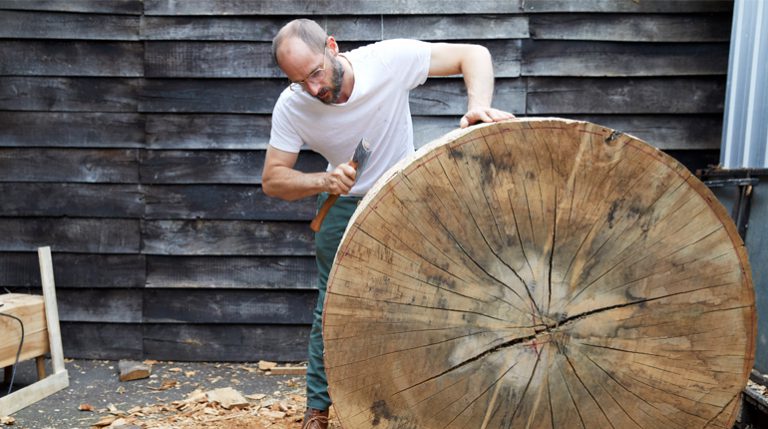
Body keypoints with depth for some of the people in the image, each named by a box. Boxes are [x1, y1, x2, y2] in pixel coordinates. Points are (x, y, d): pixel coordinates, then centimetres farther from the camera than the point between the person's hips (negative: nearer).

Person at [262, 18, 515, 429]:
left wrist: (478, 105, -39)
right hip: (343, 205, 0)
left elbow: (473, 53, -19)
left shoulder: (390, 59, -26)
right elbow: (272, 180, -16)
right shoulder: (291, 107, -21)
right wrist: (322, 181, -35)